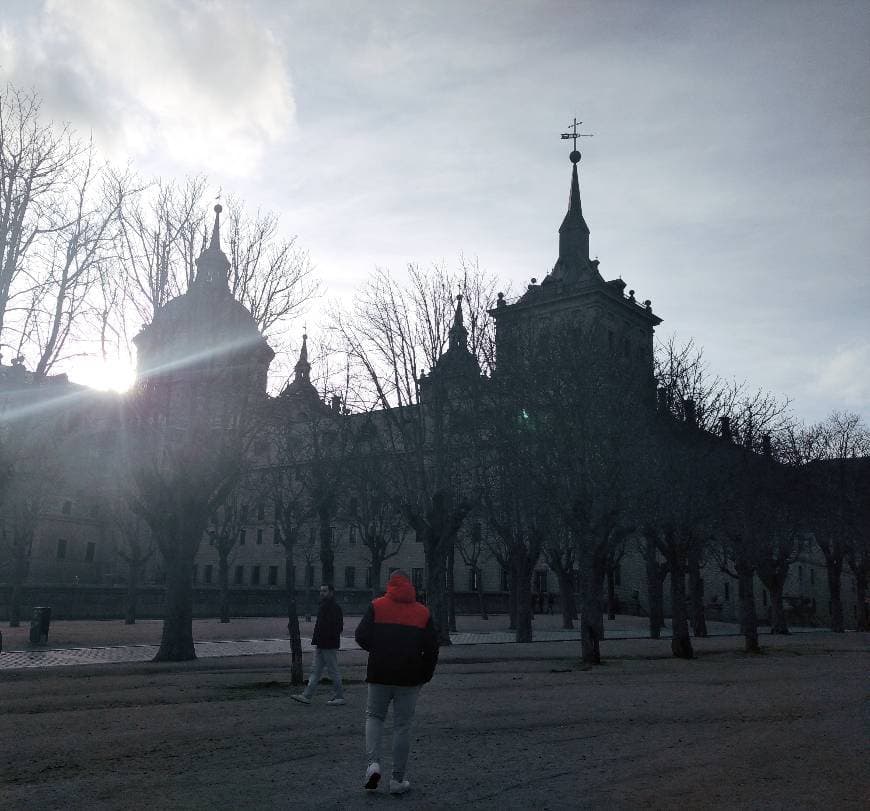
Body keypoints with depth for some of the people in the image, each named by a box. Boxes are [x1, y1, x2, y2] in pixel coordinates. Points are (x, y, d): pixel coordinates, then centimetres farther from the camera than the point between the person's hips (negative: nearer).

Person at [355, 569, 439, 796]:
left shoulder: (376, 606, -1)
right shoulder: (423, 612, 4)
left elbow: (361, 636, -7)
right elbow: (432, 648, 2)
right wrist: (425, 675, 12)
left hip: (380, 675, -1)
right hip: (410, 679, 1)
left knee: (374, 717, 17)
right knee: (402, 726, 8)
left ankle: (373, 764, -2)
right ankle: (398, 780, 10)